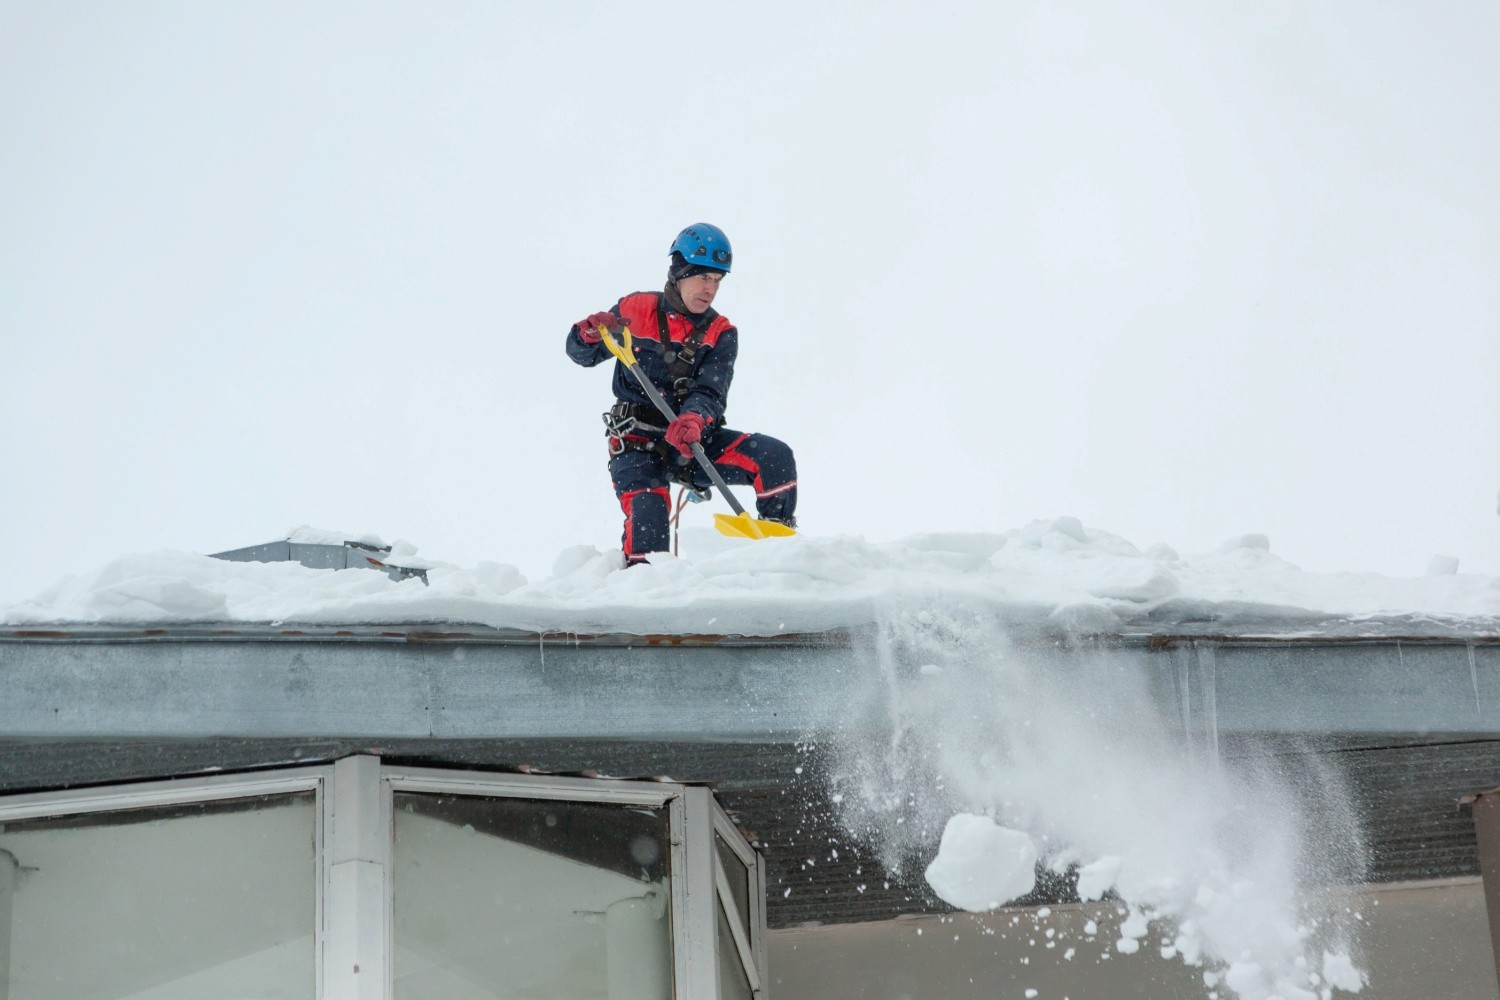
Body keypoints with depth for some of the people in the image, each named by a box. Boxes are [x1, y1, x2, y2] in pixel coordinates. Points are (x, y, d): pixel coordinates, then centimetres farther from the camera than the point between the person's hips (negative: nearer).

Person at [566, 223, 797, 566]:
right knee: (648, 512, -31)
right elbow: (581, 354, 9)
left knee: (775, 456, -17)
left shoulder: (721, 334, 2)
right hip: (637, 443, -2)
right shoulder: (635, 310, -1)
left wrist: (694, 419, -38)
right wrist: (589, 335, -17)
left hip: (694, 442, 2)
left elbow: (710, 392, -13)